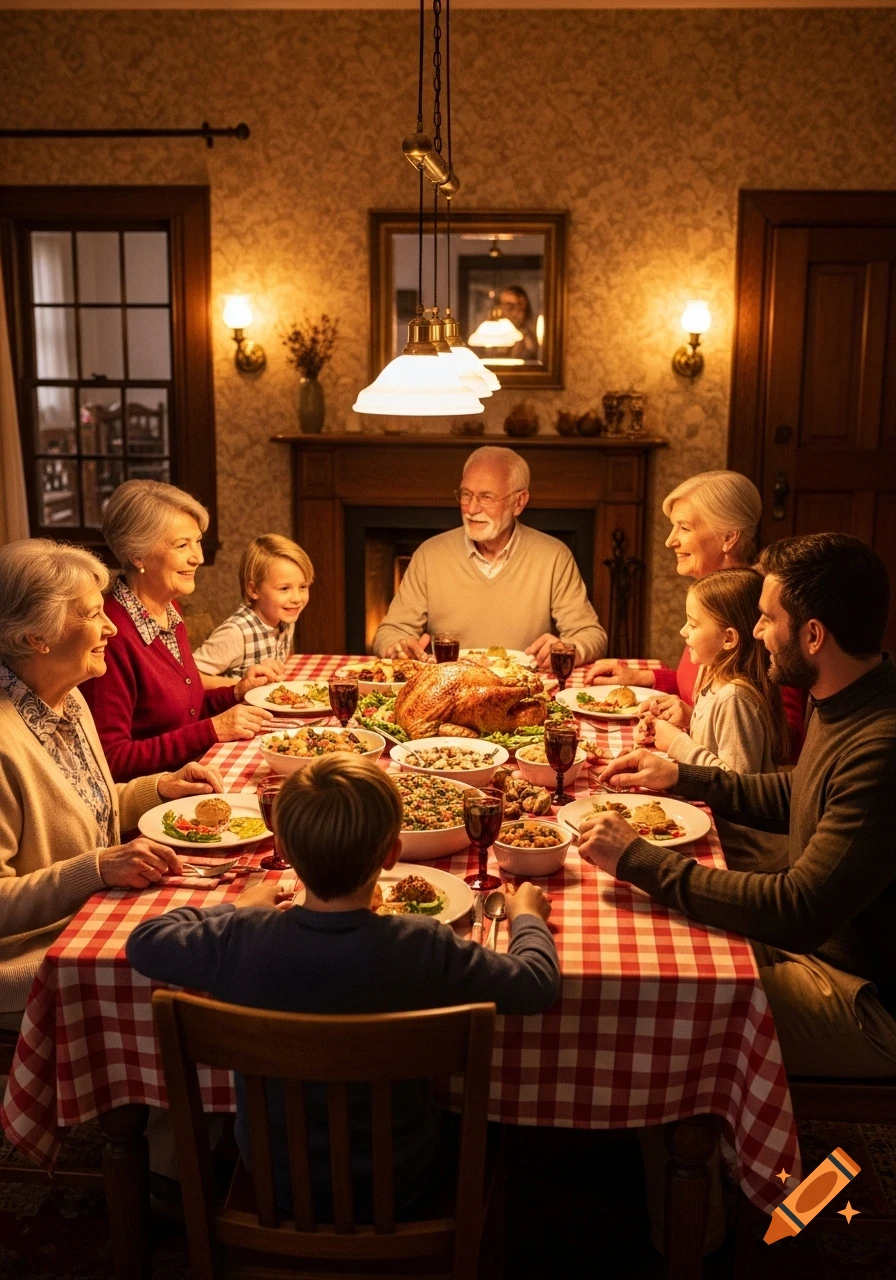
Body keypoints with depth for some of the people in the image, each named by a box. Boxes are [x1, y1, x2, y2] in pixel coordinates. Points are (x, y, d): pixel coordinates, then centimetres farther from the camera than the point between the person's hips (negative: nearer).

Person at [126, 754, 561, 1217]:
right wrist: (526, 914, 4)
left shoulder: (240, 939, -25)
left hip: (273, 1176, 2)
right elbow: (538, 983, -16)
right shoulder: (423, 947, -30)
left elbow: (144, 941, -6)